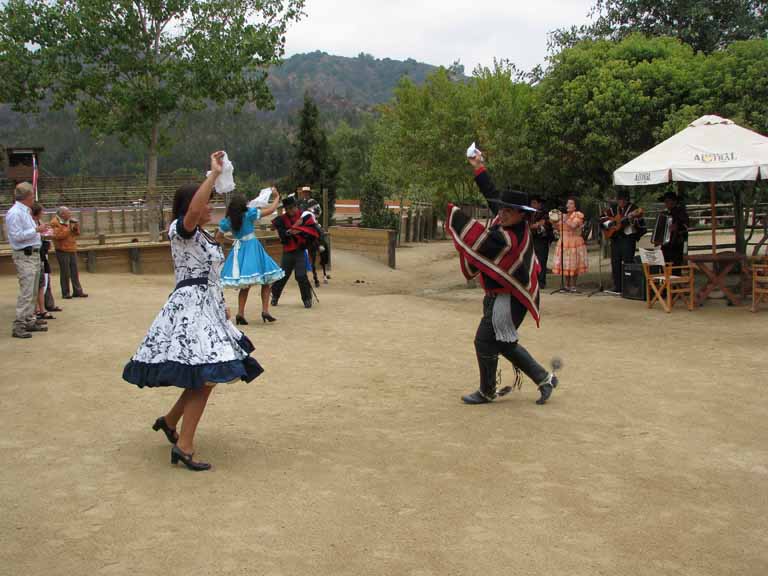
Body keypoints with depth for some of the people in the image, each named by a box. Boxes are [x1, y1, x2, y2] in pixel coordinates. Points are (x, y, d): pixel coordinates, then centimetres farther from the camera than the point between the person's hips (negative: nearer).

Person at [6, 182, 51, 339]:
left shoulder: (26, 212, 16)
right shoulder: (14, 213, -14)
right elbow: (17, 235, -20)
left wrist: (41, 231, 15)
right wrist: (36, 229, -17)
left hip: (34, 254, 10)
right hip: (24, 256, -10)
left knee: (33, 292, 13)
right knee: (26, 292, -13)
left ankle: (30, 321, 21)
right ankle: (19, 326, -11)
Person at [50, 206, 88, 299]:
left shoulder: (70, 221, 13)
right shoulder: (55, 222, -8)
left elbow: (77, 234, 18)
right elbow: (58, 236, -20)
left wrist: (76, 227, -2)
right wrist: (69, 229, -19)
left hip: (72, 250, 7)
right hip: (62, 251, -7)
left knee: (75, 272, 8)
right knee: (65, 273, -3)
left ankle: (77, 291, 12)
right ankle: (65, 293, 6)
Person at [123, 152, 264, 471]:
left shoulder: (205, 236, 17)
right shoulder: (180, 229, -11)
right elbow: (193, 211, -34)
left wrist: (222, 307, 22)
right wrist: (214, 173, -29)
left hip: (208, 309, 9)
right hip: (189, 308, -9)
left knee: (205, 377, 14)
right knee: (204, 378, -13)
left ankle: (169, 420, 34)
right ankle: (184, 447, -7)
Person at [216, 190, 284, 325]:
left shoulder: (228, 220, 3)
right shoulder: (249, 214, -9)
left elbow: (218, 237, 11)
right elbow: (271, 210, -5)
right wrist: (277, 196, 7)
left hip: (238, 250, 5)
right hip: (252, 247, -5)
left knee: (245, 284, 12)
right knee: (267, 279, 3)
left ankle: (240, 313, 4)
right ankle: (265, 310, -6)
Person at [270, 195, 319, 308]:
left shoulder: (305, 217, -4)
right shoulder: (282, 219, 1)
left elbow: (314, 233, -11)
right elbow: (282, 235, -12)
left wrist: (300, 230, -18)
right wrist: (293, 227, -21)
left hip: (301, 251, -2)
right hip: (287, 251, 2)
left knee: (301, 276, -11)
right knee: (282, 275, 10)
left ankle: (307, 299, 4)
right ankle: (275, 296, 30)